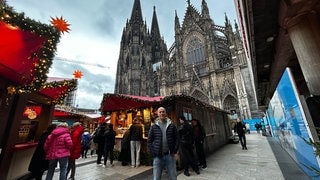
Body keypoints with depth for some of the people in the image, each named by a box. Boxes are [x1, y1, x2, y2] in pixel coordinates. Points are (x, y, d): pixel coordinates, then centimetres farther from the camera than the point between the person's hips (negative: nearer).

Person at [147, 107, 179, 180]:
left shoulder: (172, 125, 0)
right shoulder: (154, 126, -1)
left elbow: (176, 139, 2)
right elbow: (149, 141, 1)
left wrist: (174, 151, -5)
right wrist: (153, 153, -5)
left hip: (170, 155, 0)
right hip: (158, 156, 0)